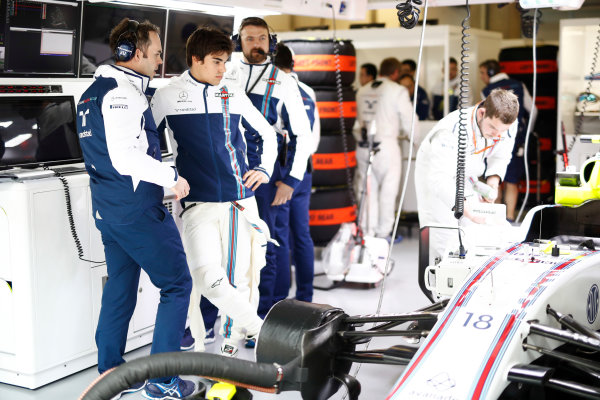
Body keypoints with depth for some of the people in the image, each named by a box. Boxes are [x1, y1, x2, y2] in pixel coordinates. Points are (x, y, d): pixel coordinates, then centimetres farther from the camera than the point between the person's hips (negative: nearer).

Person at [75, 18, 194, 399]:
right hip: (139, 210, -10)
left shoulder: (94, 92, 14)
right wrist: (172, 177, -14)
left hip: (108, 207, 10)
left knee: (120, 289, 17)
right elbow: (126, 158, -26)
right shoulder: (123, 93, -17)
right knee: (177, 284, 0)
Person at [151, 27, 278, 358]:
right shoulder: (167, 97, 5)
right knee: (208, 278, -18)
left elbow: (266, 135, 24)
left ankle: (229, 347, 23)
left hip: (240, 200, 2)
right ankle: (260, 328, 0)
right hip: (199, 203, -2)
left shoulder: (234, 96, 11)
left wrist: (264, 169, 12)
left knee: (237, 278, 3)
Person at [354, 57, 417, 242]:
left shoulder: (362, 91, 9)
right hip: (386, 145, -5)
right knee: (388, 190, 5)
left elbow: (359, 117, 14)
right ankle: (383, 232, 8)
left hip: (363, 146, 5)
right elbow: (409, 121, -3)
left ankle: (367, 232, 14)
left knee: (367, 189, 10)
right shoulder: (398, 91, -5)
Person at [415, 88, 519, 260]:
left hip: (467, 176, 6)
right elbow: (438, 178, -44)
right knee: (445, 239, -14)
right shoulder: (451, 131, -41)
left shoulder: (509, 125, -21)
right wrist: (464, 208, -55)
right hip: (434, 171, -6)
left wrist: (493, 180, -23)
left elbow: (499, 157, -2)